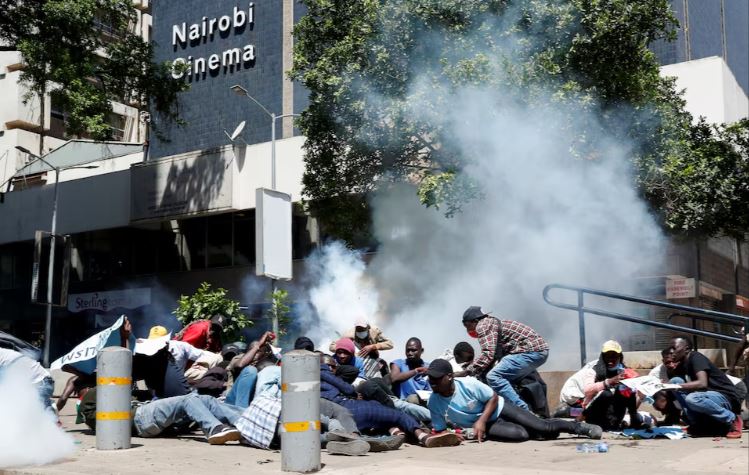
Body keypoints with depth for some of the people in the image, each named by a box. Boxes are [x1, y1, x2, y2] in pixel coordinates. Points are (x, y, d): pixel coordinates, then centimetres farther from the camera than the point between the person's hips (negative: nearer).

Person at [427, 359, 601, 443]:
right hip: (487, 426, 2)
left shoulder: (468, 384, -27)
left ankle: (581, 427, 18)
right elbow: (440, 431, -9)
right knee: (521, 435, -24)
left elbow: (494, 398, -14)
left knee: (543, 427, -8)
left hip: (498, 409, -2)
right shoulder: (434, 403, -20)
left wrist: (481, 421, -27)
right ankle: (538, 432, 12)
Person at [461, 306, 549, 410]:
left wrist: (467, 371, -14)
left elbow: (488, 354, -17)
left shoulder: (483, 325, -4)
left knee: (494, 377, -18)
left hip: (532, 351, -11)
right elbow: (494, 355, 20)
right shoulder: (492, 323, 24)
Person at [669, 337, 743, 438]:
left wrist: (678, 386, -26)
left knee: (692, 399, -37)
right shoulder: (683, 365, 11)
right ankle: (697, 424, -5)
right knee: (674, 381, -4)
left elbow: (702, 383, -28)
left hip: (726, 398, -8)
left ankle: (732, 419, -13)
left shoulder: (696, 357, -14)